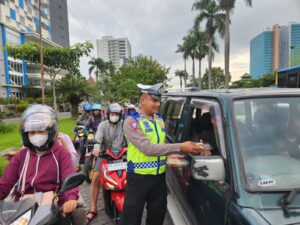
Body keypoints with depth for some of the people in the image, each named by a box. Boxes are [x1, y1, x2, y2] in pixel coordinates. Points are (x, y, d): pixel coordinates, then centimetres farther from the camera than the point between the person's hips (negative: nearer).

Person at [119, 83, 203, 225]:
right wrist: (180, 147, -28)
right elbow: (147, 148, -27)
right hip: (139, 177, -6)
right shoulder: (132, 121, -16)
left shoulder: (160, 120, 6)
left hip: (159, 176, 6)